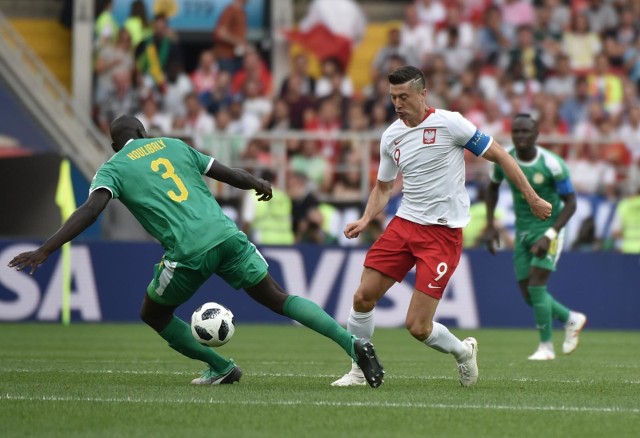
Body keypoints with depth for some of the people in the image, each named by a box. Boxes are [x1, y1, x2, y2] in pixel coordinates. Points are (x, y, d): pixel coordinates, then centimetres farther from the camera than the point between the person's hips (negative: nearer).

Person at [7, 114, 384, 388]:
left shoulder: (113, 169, 9)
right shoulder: (173, 146, 21)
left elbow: (90, 210, -9)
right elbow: (231, 175, 23)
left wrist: (45, 251, -13)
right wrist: (259, 183, 45)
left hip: (188, 251, -4)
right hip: (226, 236, 4)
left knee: (153, 314, 22)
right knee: (279, 299, 9)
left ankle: (221, 367, 24)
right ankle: (352, 342, -7)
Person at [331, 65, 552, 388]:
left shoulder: (449, 123, -11)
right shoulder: (391, 136, 7)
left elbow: (498, 155, -4)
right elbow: (383, 187, 21)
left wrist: (532, 198, -4)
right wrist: (365, 220, 3)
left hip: (443, 232, -6)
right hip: (404, 224, 6)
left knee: (417, 326, -10)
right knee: (363, 298, -4)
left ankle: (463, 351, 21)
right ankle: (359, 371, 16)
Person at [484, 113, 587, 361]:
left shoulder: (552, 165, -21)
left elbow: (570, 204, -14)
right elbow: (493, 187, 15)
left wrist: (549, 236, -24)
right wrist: (490, 226, 7)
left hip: (549, 229, -5)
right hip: (523, 231, 5)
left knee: (536, 285, -17)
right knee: (528, 293, 2)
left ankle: (546, 347, -3)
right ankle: (571, 320, 27)